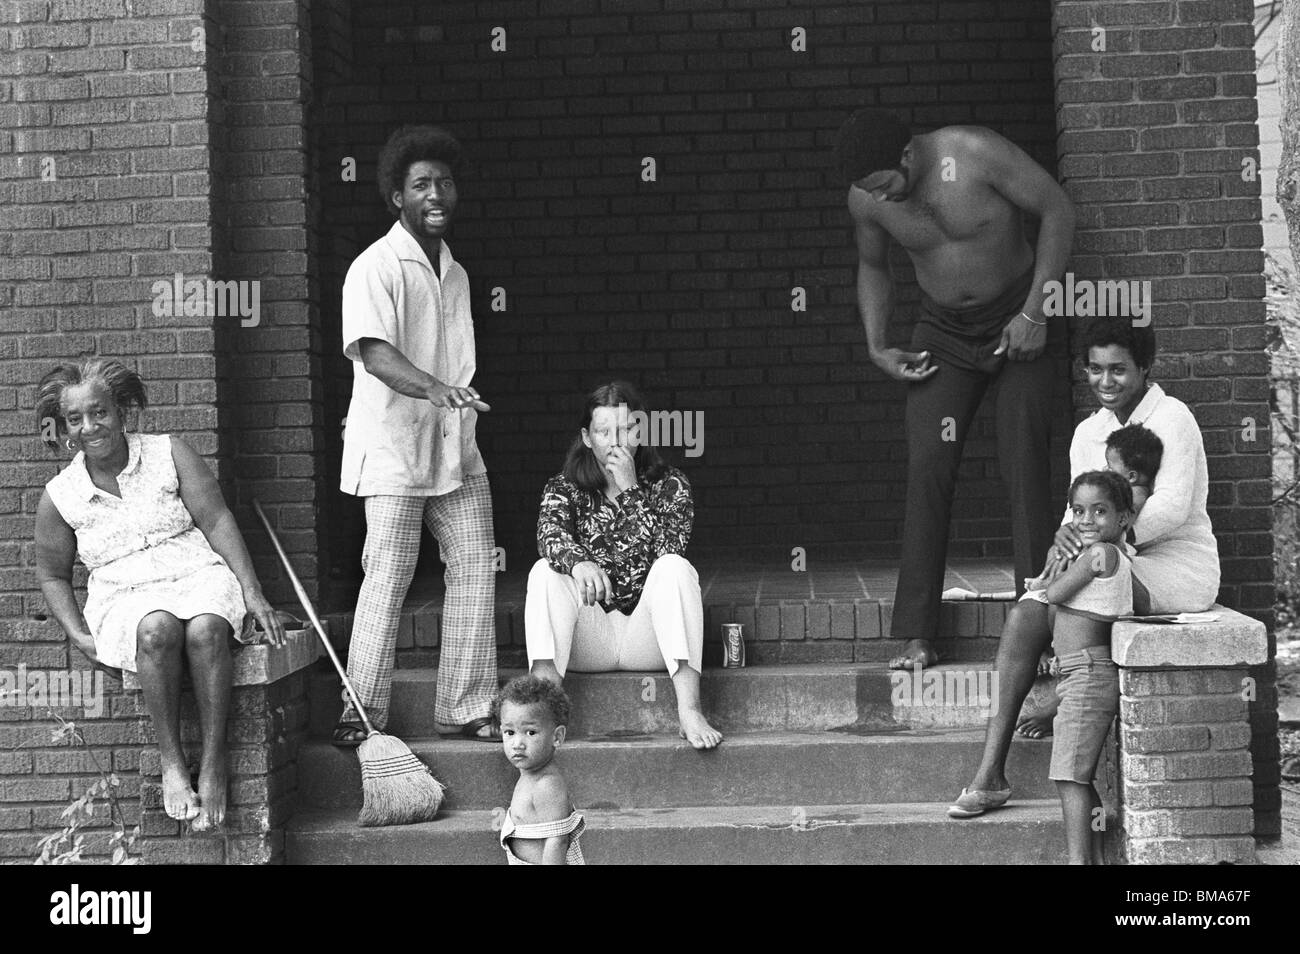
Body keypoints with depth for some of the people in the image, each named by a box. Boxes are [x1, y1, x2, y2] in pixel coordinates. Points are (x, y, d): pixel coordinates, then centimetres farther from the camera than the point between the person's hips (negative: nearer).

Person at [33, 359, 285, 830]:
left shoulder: (169, 453, 4)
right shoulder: (59, 497, 6)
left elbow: (217, 520, 0)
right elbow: (52, 575, 17)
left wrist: (253, 593, -8)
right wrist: (80, 637, 2)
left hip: (198, 575, 0)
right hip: (124, 598, 0)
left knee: (206, 629, -36)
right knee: (156, 629, -37)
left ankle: (214, 760, -25)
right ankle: (171, 763, -27)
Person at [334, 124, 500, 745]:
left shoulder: (454, 273, 17)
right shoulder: (375, 268, -8)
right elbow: (373, 350, -23)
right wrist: (432, 388, -39)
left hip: (456, 449, 7)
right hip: (394, 446, -7)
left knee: (476, 572, 3)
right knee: (387, 579, -7)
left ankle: (465, 709, 11)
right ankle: (360, 714, 3)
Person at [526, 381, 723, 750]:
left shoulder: (669, 485, 1)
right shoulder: (565, 488, 3)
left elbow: (666, 552, -16)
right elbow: (550, 534, -21)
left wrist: (631, 491, -22)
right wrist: (578, 562, -44)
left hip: (649, 641, -1)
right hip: (588, 646, 1)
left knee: (676, 568, -27)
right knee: (546, 571, -23)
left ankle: (689, 709, -39)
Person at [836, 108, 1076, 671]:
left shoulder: (975, 153, -23)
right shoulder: (864, 198, -11)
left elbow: (1057, 211, -14)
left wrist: (1035, 313, -17)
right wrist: (876, 347, -2)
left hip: (1019, 322, -3)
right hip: (944, 333, 3)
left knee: (1024, 467, -9)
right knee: (927, 471, -8)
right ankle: (917, 635, -6)